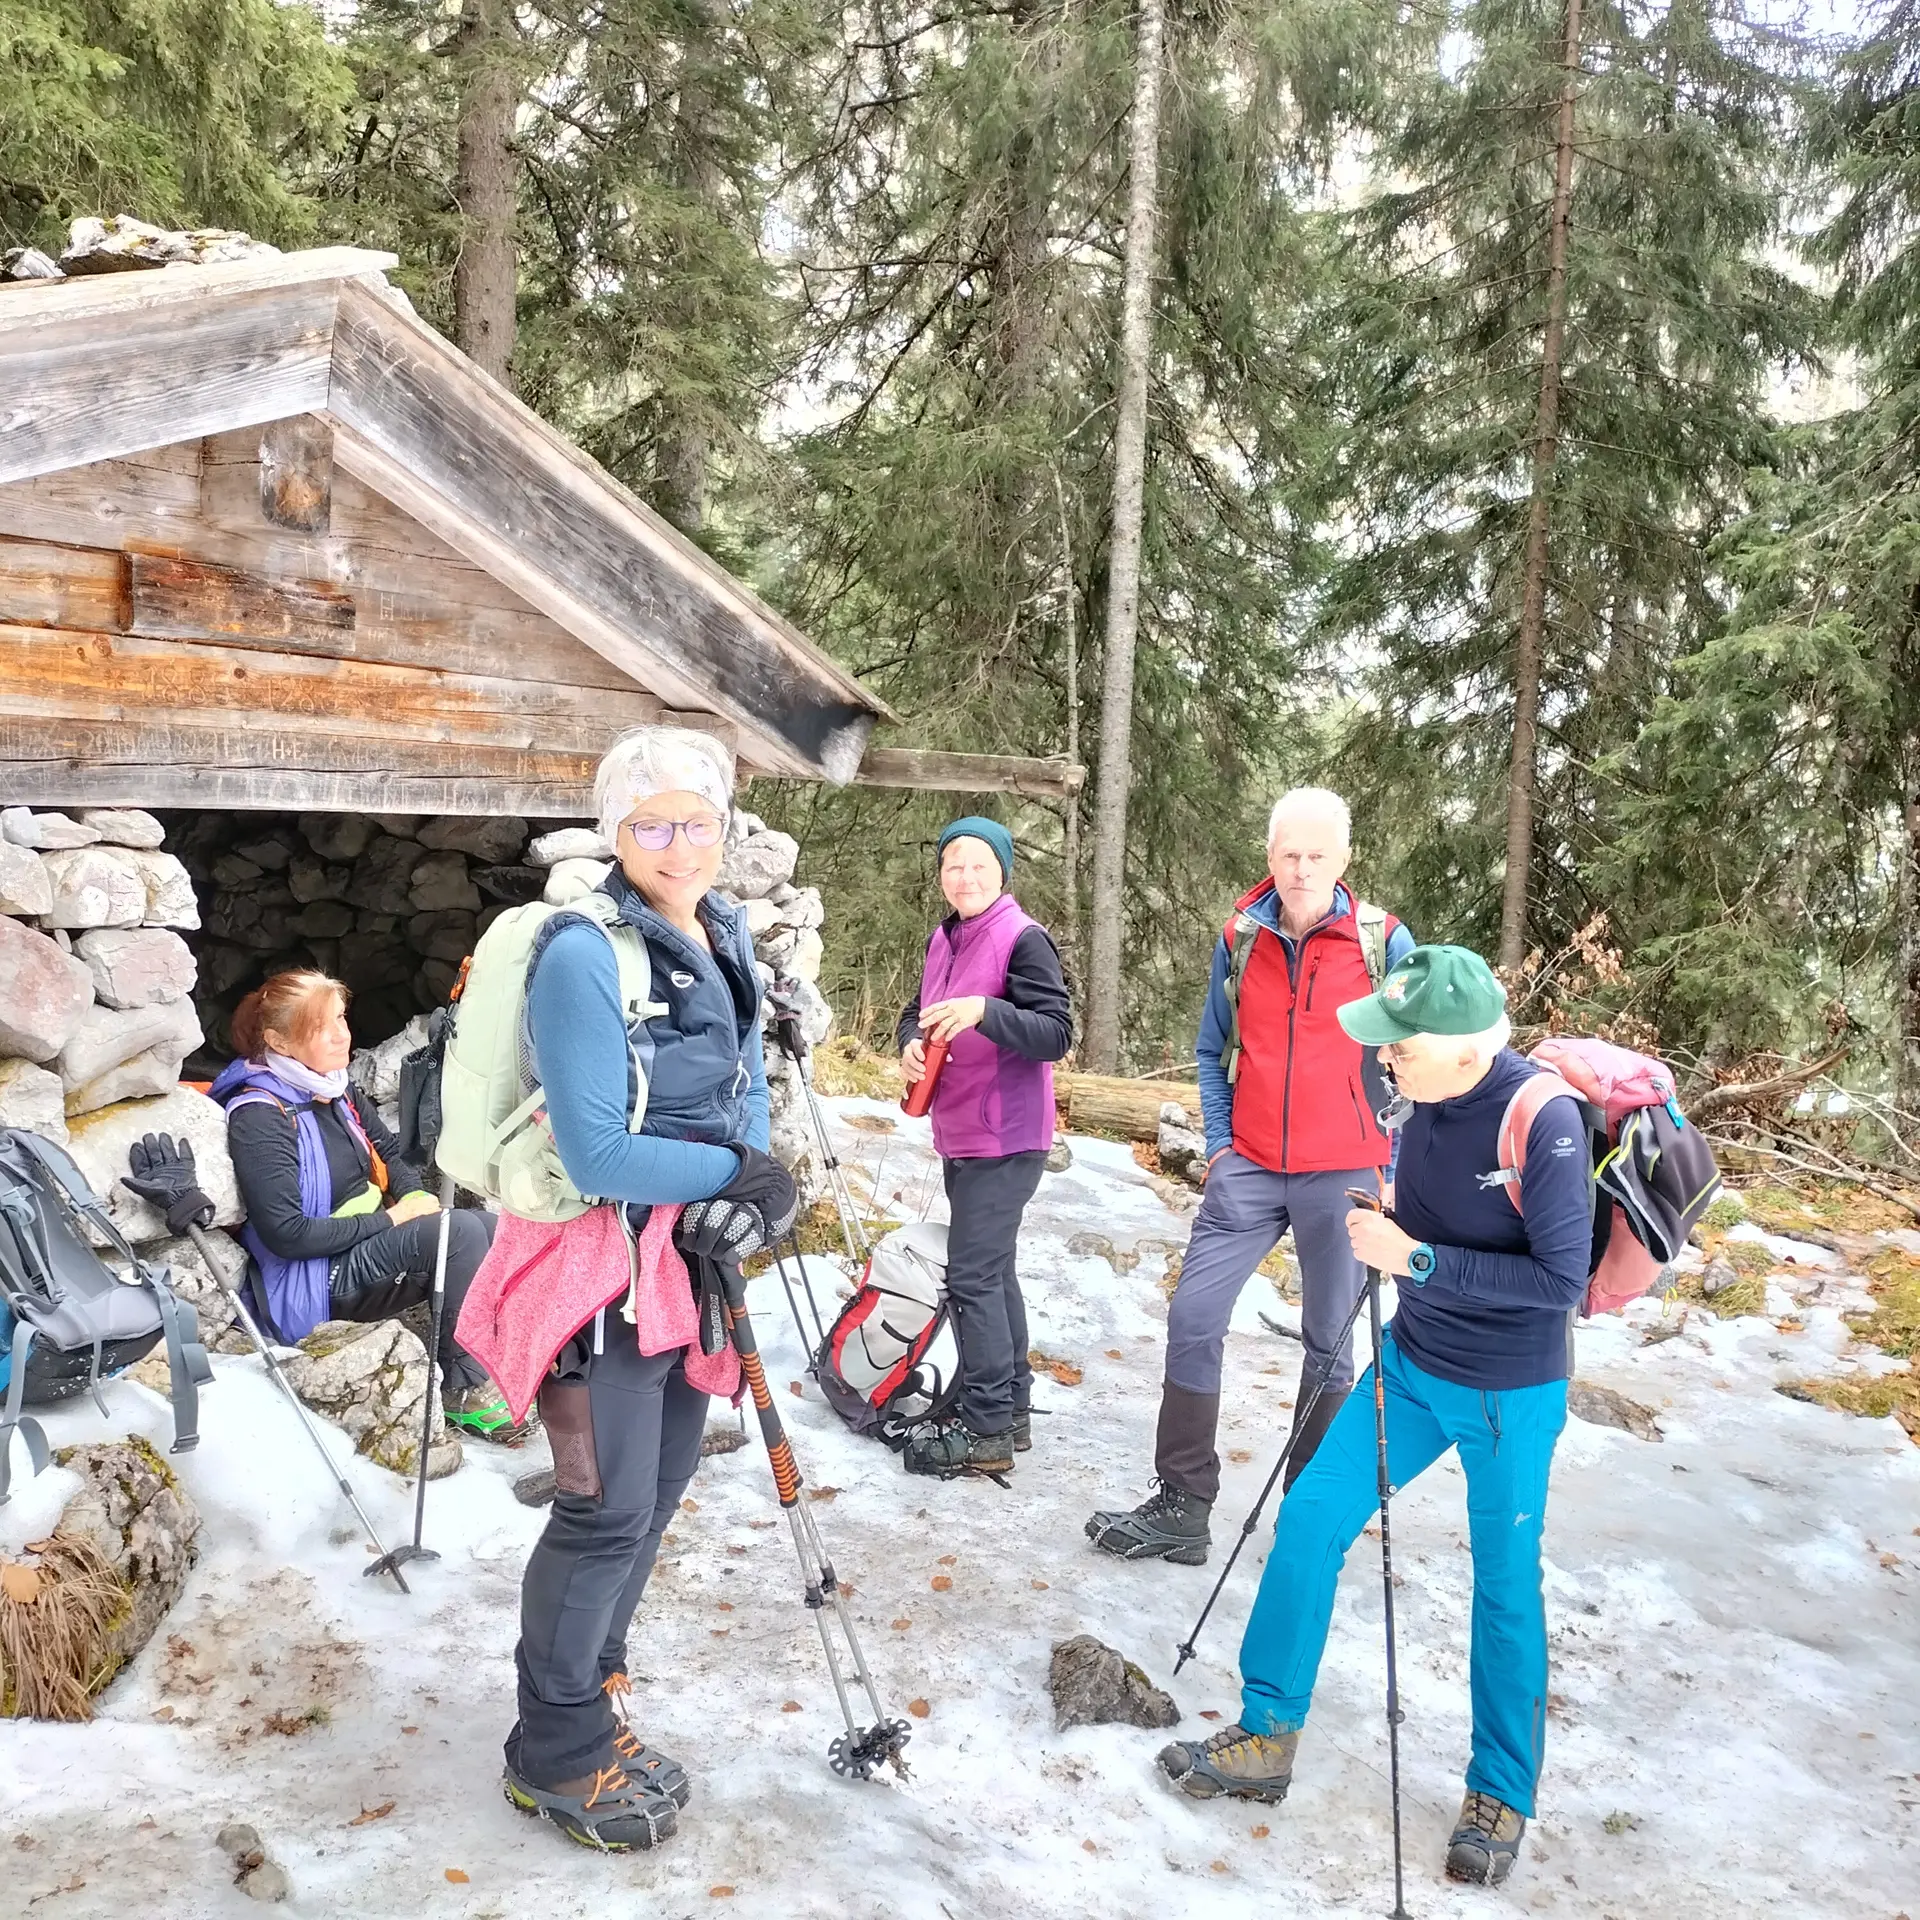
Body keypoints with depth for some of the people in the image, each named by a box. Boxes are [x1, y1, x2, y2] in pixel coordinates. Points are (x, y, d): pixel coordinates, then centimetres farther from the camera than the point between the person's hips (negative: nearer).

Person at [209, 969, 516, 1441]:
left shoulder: (335, 1089, 5)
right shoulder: (260, 1118, -18)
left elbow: (387, 1152, 20)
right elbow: (286, 1234, -22)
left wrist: (415, 1196, -2)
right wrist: (390, 1219, -18)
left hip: (374, 1239, 8)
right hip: (323, 1278, -8)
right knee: (461, 1232, -26)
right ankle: (467, 1391, -16)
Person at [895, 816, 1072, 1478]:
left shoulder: (1024, 939, -13)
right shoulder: (943, 940, 12)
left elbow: (1056, 1033, -19)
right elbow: (918, 1010, 20)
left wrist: (985, 1010, -32)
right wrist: (912, 1042, -2)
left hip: (1005, 1141, -9)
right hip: (959, 1137, 9)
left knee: (973, 1276, -8)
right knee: (993, 1272, 15)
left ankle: (987, 1429, 1)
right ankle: (1011, 1409, 26)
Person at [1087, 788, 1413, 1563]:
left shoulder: (1384, 942, -6)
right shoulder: (1240, 938, 3)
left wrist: (1395, 1162, -2)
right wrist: (1219, 1140, 5)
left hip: (1343, 1175, -2)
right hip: (1249, 1170, 3)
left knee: (1329, 1341, 8)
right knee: (1193, 1316, -4)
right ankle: (1182, 1505, 7)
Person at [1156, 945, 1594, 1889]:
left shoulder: (1544, 1118, -26)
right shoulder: (1426, 1097, -7)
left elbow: (1563, 1277, -23)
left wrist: (1417, 1260, -25)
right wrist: (1386, 1229, -7)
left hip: (1512, 1395, -6)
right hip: (1413, 1365, 6)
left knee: (1506, 1585, 9)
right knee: (1310, 1516, 3)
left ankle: (1501, 1794, 30)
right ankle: (1267, 1736, 18)